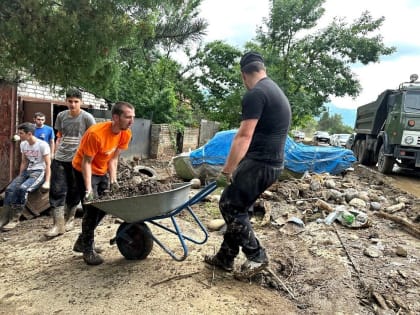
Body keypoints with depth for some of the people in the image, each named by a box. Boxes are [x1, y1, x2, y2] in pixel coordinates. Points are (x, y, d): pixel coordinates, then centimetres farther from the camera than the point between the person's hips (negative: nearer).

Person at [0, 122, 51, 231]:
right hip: (27, 171, 7)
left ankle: (15, 218, -21)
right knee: (10, 189, -18)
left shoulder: (42, 145, -11)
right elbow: (24, 162, 19)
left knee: (22, 189, -31)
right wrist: (19, 177, 11)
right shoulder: (23, 144, 10)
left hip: (40, 172, -7)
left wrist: (47, 182, -17)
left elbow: (48, 164, -11)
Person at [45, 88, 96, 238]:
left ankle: (69, 219, 27)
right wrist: (56, 152, 11)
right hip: (60, 159, 3)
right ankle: (58, 224, 1)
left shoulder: (87, 118, -7)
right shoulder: (61, 116, 5)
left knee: (74, 191, 8)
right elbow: (59, 136, 17)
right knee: (57, 191, -4)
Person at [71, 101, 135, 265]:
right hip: (84, 170, -7)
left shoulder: (126, 133, -13)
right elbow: (86, 162, -26)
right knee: (92, 209, -9)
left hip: (102, 171, 7)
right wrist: (88, 189, -30)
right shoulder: (96, 133, -32)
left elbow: (113, 158, -3)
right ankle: (88, 250, 8)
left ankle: (82, 241, 28)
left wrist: (113, 180, -8)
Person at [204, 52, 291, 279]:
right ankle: (225, 258, 23)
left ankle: (257, 256, 8)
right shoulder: (277, 92, 20)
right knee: (237, 208, 14)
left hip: (259, 162, -10)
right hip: (272, 162, 10)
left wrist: (226, 171, -16)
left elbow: (244, 136, -20)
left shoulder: (255, 94, -12)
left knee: (229, 205, -2)